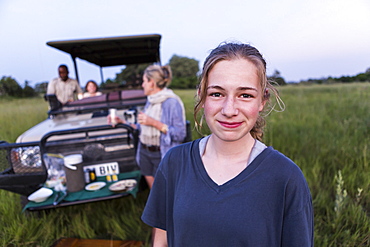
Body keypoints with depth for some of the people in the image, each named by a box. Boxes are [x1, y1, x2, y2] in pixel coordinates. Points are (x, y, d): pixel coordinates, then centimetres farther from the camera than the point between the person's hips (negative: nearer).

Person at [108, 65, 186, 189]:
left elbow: (180, 134, -19)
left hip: (162, 155, -7)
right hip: (144, 151, 7)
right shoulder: (150, 101, 11)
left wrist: (154, 122, -22)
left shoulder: (172, 102, -14)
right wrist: (122, 122, 11)